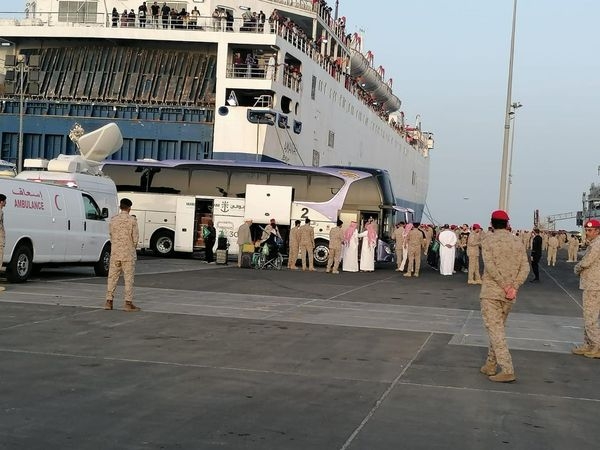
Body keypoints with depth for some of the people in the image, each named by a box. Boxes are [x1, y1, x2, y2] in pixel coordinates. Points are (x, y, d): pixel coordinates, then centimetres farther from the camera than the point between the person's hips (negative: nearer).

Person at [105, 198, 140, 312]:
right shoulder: (132, 220, -9)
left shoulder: (113, 219, 3)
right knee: (129, 278, 0)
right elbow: (135, 238, -7)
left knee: (112, 277, 9)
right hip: (128, 253, -4)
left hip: (115, 252, 4)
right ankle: (128, 303, -2)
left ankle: (109, 301, 10)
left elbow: (111, 236, 7)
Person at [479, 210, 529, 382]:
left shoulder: (488, 240, -5)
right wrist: (514, 287, -9)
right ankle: (490, 365, 24)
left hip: (491, 292, -5)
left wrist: (505, 285, -14)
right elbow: (525, 267, -1)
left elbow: (490, 265, -17)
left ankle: (507, 370, -14)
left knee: (495, 330, -5)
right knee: (498, 328, 17)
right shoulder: (518, 242, 7)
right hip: (509, 296, 5)